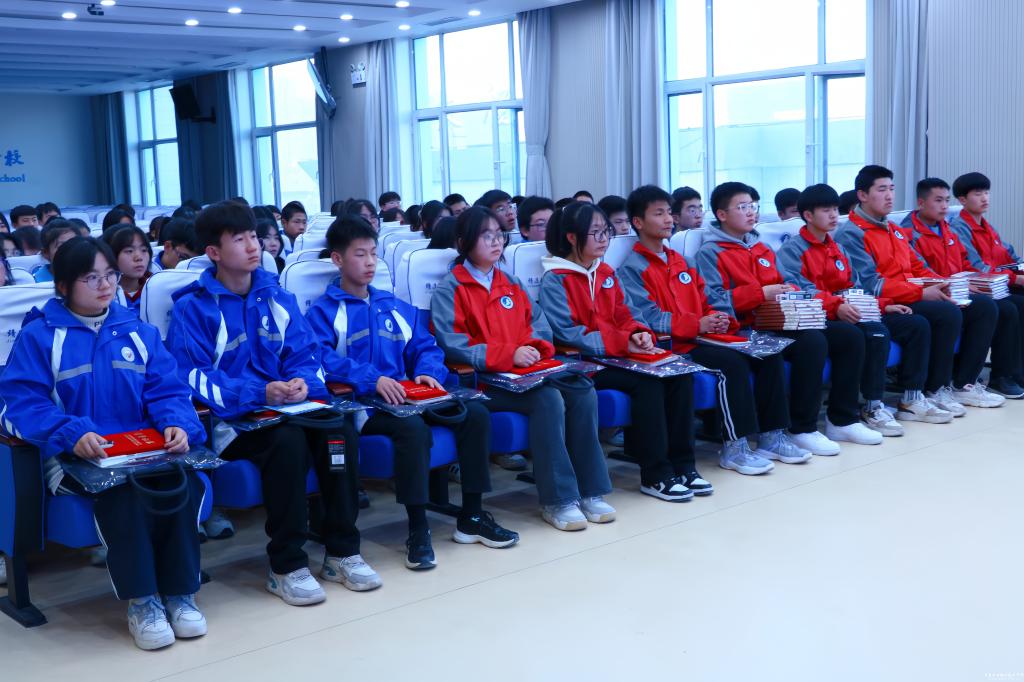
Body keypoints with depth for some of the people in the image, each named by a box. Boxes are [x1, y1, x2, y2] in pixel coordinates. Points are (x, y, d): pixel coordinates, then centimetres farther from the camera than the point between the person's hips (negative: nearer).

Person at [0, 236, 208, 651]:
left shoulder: (138, 331, 15)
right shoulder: (38, 335, 3)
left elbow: (167, 390, 7)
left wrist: (177, 425, -16)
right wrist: (73, 434, -24)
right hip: (74, 456, -3)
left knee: (183, 478, -28)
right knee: (122, 486, -35)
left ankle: (179, 592, -15)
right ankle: (140, 600, -21)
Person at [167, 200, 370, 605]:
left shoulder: (277, 298, 13)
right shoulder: (193, 308, -3)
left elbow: (305, 355, 11)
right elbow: (192, 377, -12)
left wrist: (303, 382, -14)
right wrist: (259, 393, -23)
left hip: (289, 406, 5)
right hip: (229, 421, -4)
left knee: (341, 431, -25)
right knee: (288, 440, -35)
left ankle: (342, 551, -11)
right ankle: (286, 565, -22)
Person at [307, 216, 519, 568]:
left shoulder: (396, 307, 22)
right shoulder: (323, 311, 3)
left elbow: (425, 347, 17)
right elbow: (323, 360, -14)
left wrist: (427, 371, -7)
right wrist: (373, 379, -27)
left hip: (406, 394, 6)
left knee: (475, 412, -15)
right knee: (412, 426, -37)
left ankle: (471, 517, -5)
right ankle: (418, 529, -25)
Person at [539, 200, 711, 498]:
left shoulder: (606, 273, 15)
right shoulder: (554, 280, -7)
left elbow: (623, 317, 17)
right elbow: (568, 334, -15)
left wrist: (639, 334, -8)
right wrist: (623, 343, -20)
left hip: (619, 357, 7)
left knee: (680, 375, -14)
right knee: (648, 382, -28)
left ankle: (682, 465, -8)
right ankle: (655, 476, -19)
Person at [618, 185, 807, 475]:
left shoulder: (679, 260, 22)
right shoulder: (632, 268, -4)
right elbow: (649, 318, -15)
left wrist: (717, 319, -2)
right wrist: (698, 325, -22)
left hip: (704, 338, 8)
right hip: (673, 347, -8)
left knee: (769, 355, -7)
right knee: (732, 362, -30)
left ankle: (771, 435, -2)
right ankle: (734, 447, -23)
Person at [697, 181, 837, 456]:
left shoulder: (761, 248, 24)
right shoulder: (710, 253, 1)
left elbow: (779, 283, 25)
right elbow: (713, 301, -12)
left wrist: (790, 292, 1)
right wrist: (760, 293, -16)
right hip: (739, 331, -6)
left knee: (814, 340, -22)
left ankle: (804, 427, -15)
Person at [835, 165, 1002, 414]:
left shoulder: (894, 230, 22)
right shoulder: (851, 234, -8)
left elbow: (918, 267, 23)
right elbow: (870, 284, -17)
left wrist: (943, 284, 1)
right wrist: (922, 293, -21)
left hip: (915, 298, 9)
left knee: (984, 306, 1)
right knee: (949, 313, -29)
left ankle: (963, 384, 4)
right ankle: (933, 392, -15)